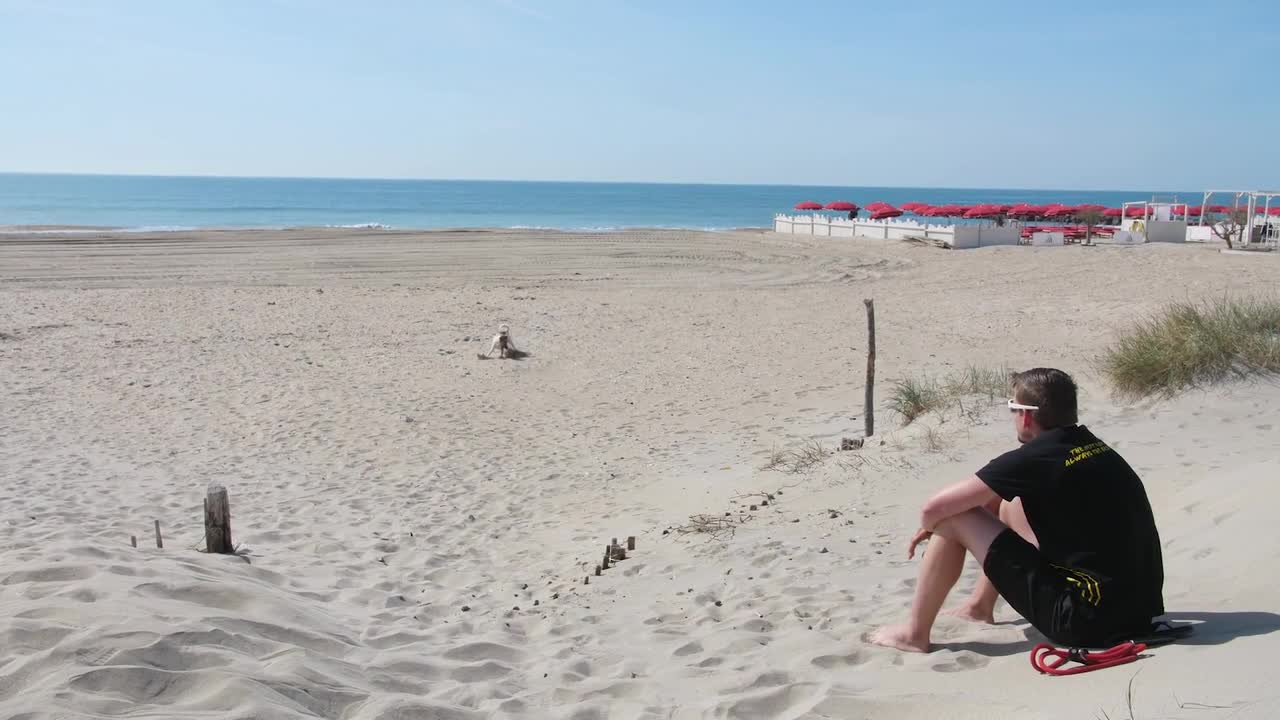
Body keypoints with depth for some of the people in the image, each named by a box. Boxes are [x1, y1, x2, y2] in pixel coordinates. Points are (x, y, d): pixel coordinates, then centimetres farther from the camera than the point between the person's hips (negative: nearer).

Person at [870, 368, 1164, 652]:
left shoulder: (1031, 459, -16)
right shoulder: (1095, 447, 8)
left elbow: (933, 508, -13)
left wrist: (928, 526, 11)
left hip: (1088, 620, -8)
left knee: (952, 519, -5)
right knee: (1009, 505, 23)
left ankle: (915, 633, 9)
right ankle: (980, 606, 39)